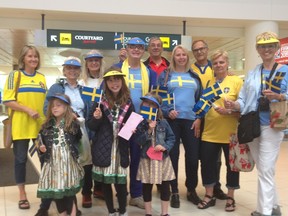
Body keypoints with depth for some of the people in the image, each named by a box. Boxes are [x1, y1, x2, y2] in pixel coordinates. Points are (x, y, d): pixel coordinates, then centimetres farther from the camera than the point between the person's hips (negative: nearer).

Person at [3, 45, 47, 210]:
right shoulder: (15, 75, -2)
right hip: (20, 125, -4)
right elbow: (7, 101, -9)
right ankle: (22, 194, 18)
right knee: (21, 158, 5)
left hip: (40, 125, 4)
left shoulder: (42, 78, 11)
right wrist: (28, 110, -18)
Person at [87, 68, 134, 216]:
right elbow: (91, 126, 0)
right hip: (103, 148, 0)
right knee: (105, 181, 9)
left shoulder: (128, 103, 4)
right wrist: (97, 118, -20)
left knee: (121, 181, 0)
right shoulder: (100, 101, -3)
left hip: (120, 148, 1)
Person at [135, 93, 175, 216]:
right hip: (147, 160, -1)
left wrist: (165, 146, -14)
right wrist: (149, 131, -21)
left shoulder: (163, 123, -2)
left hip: (163, 159, 1)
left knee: (165, 186, 9)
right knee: (147, 187, 9)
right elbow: (139, 141, -12)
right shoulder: (140, 124, -5)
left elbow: (171, 138, 3)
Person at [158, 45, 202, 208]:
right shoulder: (165, 75, 7)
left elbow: (201, 99, 12)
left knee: (193, 156, 1)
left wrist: (199, 118, 1)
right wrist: (167, 111, -14)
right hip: (172, 120, -2)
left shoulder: (194, 76, 14)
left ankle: (192, 190, 19)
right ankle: (174, 192, 13)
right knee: (173, 155, 1)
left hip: (191, 120, 2)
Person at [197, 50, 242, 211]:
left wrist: (229, 111, -22)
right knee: (207, 163, 7)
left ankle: (231, 198, 25)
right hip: (210, 132, 4)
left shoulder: (237, 81, -3)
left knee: (232, 164, 8)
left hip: (230, 133, -3)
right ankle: (209, 196, 24)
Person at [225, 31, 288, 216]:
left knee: (266, 170, -6)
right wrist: (234, 105, -11)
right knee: (264, 169, 14)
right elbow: (243, 100, 9)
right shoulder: (252, 74, 14)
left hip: (271, 126, -5)